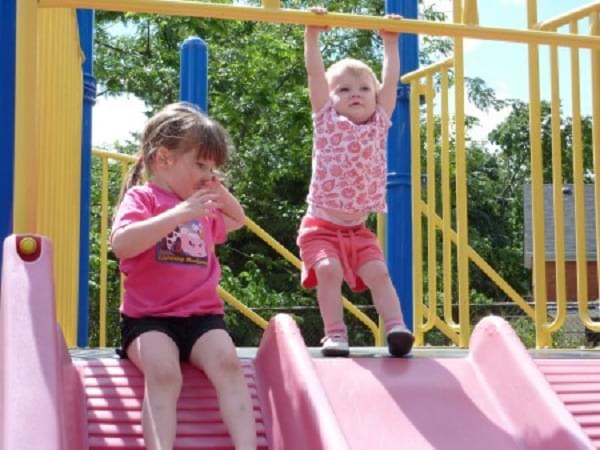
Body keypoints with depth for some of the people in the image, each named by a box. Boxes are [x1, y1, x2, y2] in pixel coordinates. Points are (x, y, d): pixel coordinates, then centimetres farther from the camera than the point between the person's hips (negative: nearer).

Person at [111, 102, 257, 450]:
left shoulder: (205, 208, 22)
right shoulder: (142, 197, 0)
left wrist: (223, 194, 22)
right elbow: (122, 244, -19)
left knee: (227, 362, -24)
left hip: (203, 315, 5)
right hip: (149, 317, -5)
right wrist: (179, 214, -21)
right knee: (163, 372, -32)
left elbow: (238, 222, 44)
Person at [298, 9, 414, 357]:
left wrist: (390, 42, 11)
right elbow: (315, 73, -4)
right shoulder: (327, 121, 1)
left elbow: (391, 80, 9)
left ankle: (396, 327, -16)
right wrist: (313, 35, -6)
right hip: (321, 226, -3)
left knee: (378, 273, -11)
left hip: (358, 230, 3)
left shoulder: (379, 123, 8)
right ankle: (335, 333, -18)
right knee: (329, 269, -22)